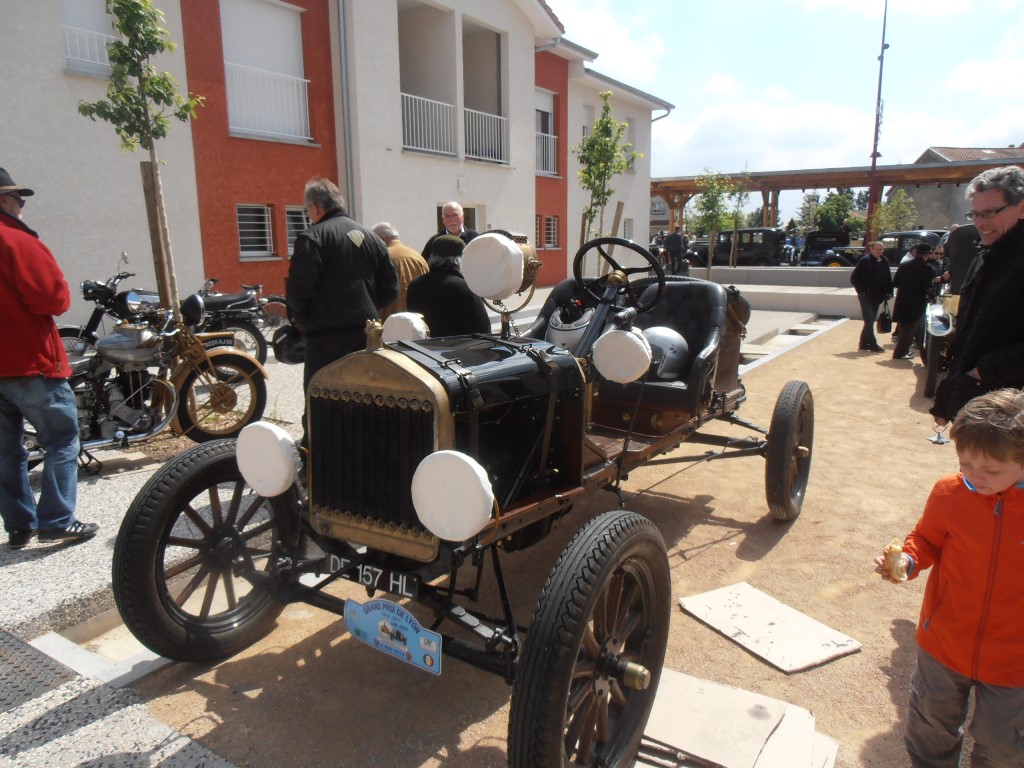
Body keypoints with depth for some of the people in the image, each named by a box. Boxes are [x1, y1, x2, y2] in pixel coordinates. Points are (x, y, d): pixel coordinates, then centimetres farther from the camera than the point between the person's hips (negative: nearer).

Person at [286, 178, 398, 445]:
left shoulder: (312, 238, -9)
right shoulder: (371, 237, 11)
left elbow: (298, 290, -17)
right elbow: (390, 289, 10)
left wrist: (298, 315, 3)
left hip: (327, 336, -6)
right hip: (367, 334, 6)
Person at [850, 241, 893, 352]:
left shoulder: (884, 262, 7)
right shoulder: (865, 260, -10)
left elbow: (887, 279, 13)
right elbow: (854, 277, -10)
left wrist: (888, 292, 2)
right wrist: (861, 290, -11)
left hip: (877, 297, 6)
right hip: (866, 296, -6)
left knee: (870, 321, 10)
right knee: (869, 321, -5)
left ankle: (864, 343, 19)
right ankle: (873, 344, 1)